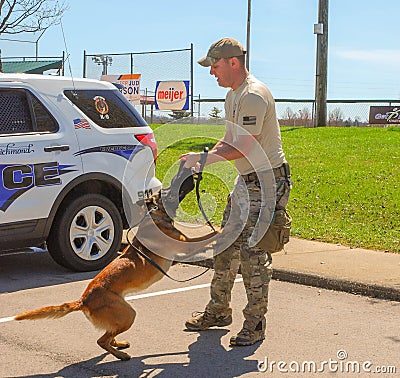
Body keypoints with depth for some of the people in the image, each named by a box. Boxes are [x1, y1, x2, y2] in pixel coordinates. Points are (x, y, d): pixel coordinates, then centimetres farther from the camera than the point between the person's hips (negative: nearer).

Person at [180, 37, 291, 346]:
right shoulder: (233, 95, 14)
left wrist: (204, 157, -14)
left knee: (253, 252, -7)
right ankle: (218, 311, 26)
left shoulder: (254, 95, -19)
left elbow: (243, 147, -22)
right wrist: (203, 159, 4)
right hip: (245, 181, 10)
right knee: (226, 245, 13)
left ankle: (255, 322, 4)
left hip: (266, 182, -10)